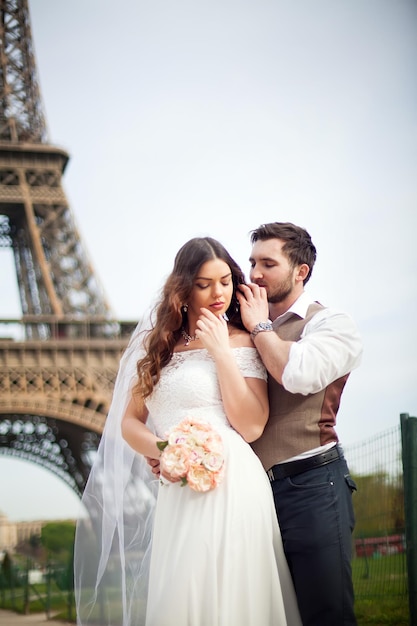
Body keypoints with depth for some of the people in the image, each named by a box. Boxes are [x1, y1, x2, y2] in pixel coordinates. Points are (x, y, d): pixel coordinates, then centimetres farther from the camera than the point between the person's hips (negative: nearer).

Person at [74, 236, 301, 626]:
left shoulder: (241, 343, 3)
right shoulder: (156, 345, 14)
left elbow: (251, 427, -8)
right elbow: (129, 422, 11)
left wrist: (220, 351, -9)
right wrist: (161, 450, -10)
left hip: (232, 488, -3)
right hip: (176, 494, 4)